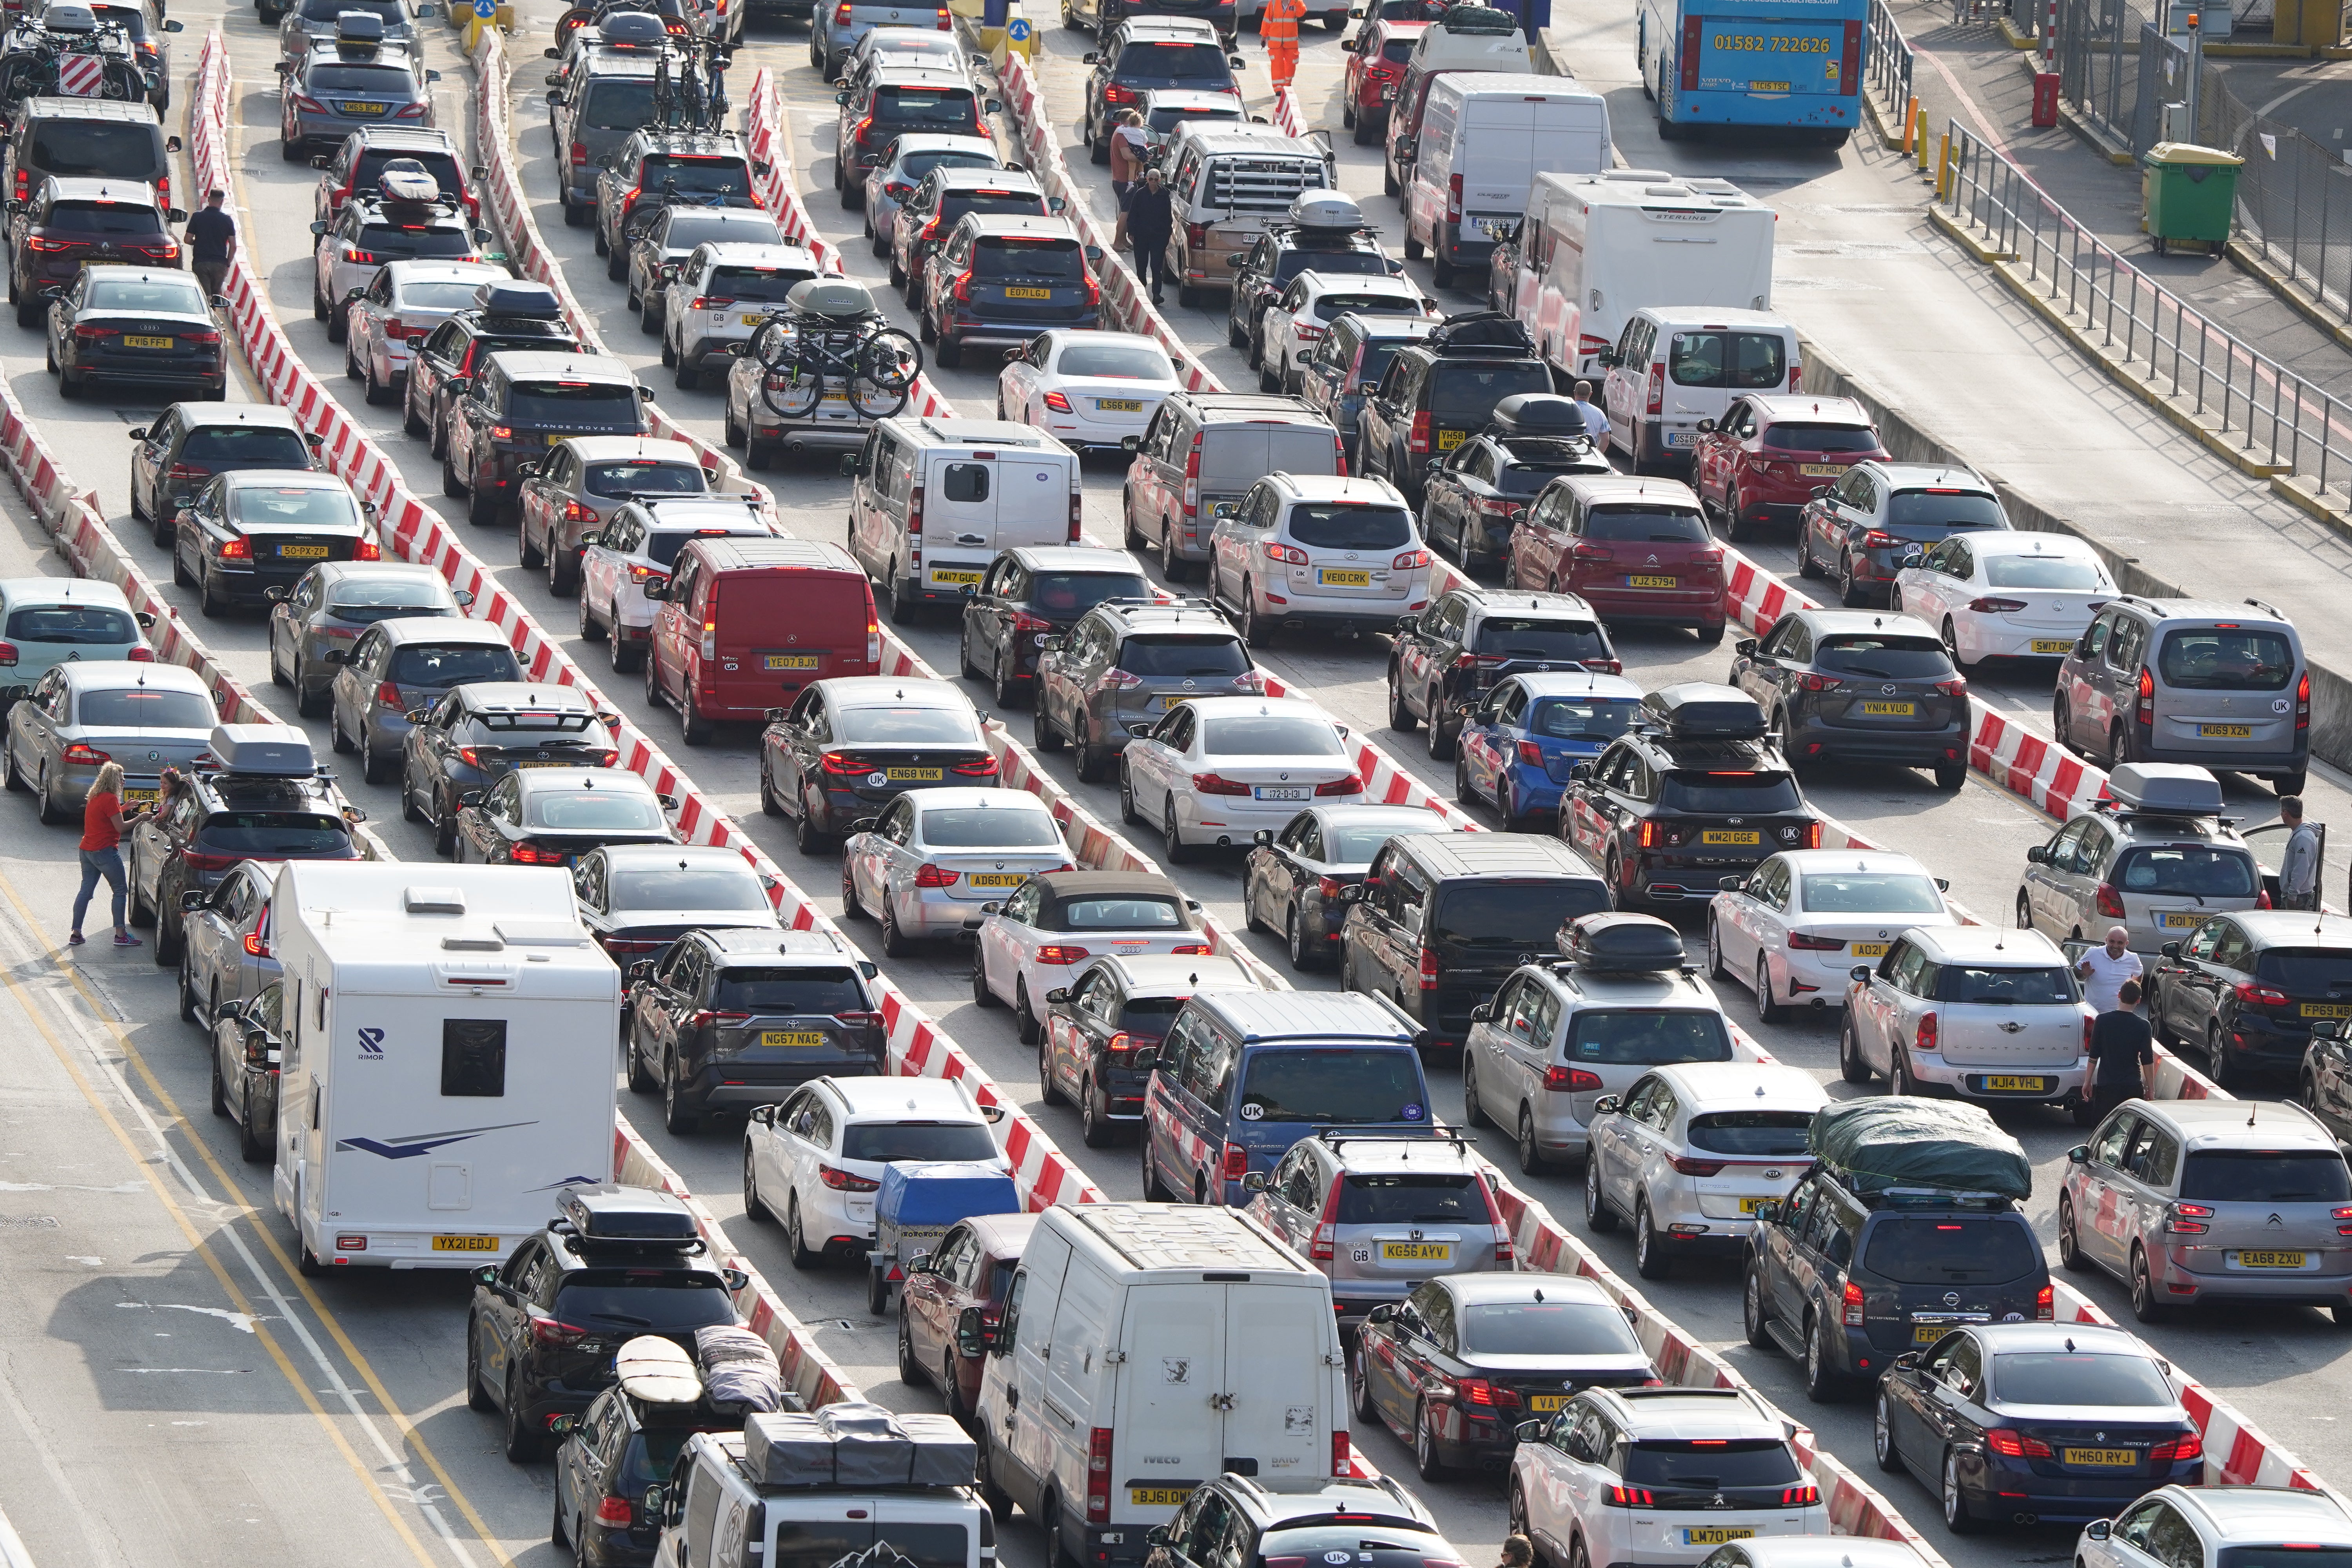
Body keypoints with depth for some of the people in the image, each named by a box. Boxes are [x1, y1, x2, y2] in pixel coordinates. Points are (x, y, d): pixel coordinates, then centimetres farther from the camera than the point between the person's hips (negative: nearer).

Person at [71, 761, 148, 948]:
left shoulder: (94, 797, 13)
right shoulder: (110, 799, -15)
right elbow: (121, 827, -14)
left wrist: (125, 808, 24)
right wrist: (139, 819, -2)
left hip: (87, 850, 9)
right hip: (105, 852, -9)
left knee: (86, 891, 10)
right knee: (120, 891, 1)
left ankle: (76, 934, 9)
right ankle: (121, 935, -1)